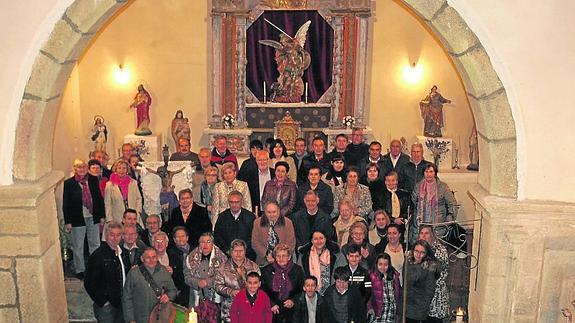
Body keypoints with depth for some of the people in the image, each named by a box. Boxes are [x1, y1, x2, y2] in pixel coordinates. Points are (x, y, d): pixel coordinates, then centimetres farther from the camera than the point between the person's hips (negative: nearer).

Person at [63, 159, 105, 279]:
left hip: (93, 218, 3)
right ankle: (80, 270, 22)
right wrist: (67, 221, -8)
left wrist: (102, 215, 4)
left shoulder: (93, 180, 3)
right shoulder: (69, 183, -6)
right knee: (78, 246, 8)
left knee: (95, 244, 12)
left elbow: (99, 198, 7)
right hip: (77, 219, -3)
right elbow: (65, 204, -5)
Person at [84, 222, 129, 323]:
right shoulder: (98, 255, -15)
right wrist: (103, 302, -15)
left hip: (122, 303, 6)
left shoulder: (123, 253, 6)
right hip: (106, 306, -6)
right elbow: (89, 283, -15)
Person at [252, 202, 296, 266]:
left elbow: (290, 244, 1)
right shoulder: (257, 222, 3)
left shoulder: (287, 222, 1)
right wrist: (266, 255, -9)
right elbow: (255, 243, 4)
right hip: (263, 260, 1)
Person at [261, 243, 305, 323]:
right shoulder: (266, 270, 1)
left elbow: (302, 290, 7)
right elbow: (262, 291, 4)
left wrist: (293, 301, -8)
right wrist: (271, 304, -7)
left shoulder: (297, 270, 2)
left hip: (290, 310, 0)